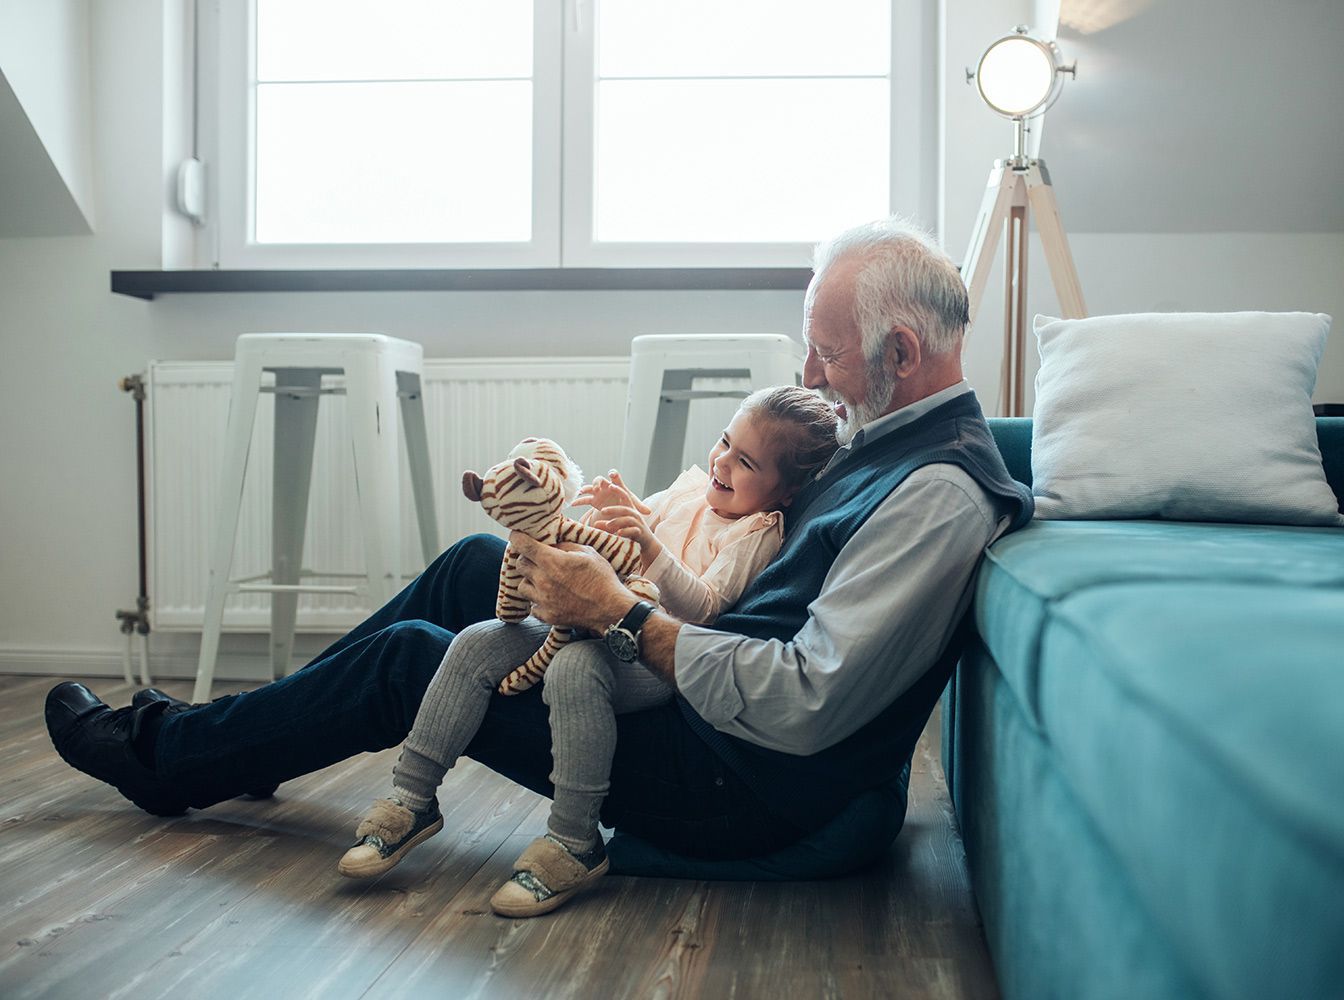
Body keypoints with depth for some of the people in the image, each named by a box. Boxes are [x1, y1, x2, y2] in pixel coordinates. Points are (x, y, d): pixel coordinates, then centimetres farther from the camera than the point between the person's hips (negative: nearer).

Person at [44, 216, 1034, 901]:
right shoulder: (886, 438, 7)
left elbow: (803, 704, -30)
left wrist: (622, 613, -24)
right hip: (711, 702, 9)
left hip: (742, 787, -9)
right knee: (476, 564, 9)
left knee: (406, 660, -3)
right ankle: (217, 733, 24)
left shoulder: (940, 495, -24)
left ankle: (166, 758, 22)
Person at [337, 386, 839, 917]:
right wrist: (615, 512, 1)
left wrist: (651, 548, -34)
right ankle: (411, 799, -4)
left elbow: (703, 610, -21)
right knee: (478, 643, -8)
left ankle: (575, 842, -27)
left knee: (575, 669, -39)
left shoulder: (758, 535, -7)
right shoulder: (691, 488, 16)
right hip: (603, 628, 9)